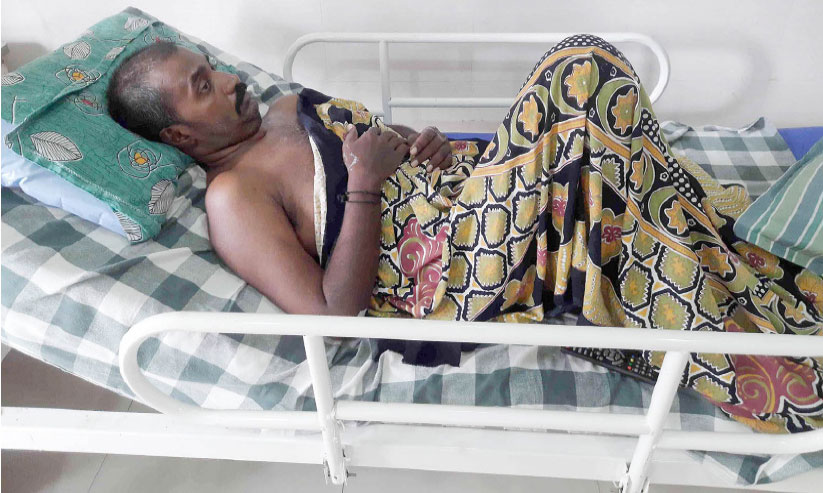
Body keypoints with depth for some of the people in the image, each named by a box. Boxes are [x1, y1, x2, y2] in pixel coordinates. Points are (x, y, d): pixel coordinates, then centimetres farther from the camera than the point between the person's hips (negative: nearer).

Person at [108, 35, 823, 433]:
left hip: (468, 192, 8)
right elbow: (332, 316, -15)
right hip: (438, 277, -8)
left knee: (585, 69, -14)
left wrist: (437, 144, 3)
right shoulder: (233, 197, -7)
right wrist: (364, 185, -18)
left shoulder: (289, 107, 20)